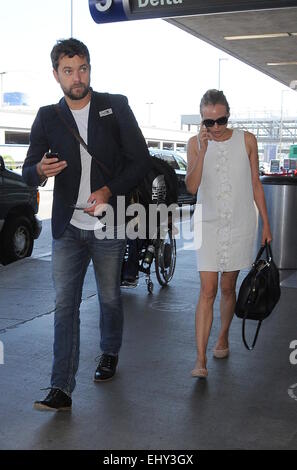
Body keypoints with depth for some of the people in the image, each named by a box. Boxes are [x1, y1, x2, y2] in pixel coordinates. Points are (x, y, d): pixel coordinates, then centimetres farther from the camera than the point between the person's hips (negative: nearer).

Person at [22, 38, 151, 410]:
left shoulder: (116, 107, 0)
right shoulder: (47, 117, 5)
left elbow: (140, 160, -1)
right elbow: (28, 172, 8)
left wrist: (109, 191, -16)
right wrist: (40, 171, -17)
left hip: (108, 225, -1)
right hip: (67, 227, 1)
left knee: (110, 298, 14)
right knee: (64, 305, -3)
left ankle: (109, 354, 39)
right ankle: (61, 389, 0)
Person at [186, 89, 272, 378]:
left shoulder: (246, 141, 0)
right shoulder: (196, 143, -1)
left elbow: (256, 185, 5)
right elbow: (191, 187, -11)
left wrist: (265, 223, 4)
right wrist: (203, 150, -19)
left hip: (240, 224, 1)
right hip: (209, 224, 0)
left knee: (227, 287, 11)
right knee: (207, 290, -7)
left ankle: (223, 337, 35)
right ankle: (201, 359, -6)